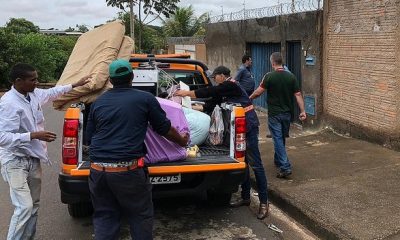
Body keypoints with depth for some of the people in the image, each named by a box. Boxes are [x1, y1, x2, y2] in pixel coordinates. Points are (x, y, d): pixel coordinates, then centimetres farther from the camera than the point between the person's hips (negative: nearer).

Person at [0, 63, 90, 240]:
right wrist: (34, 135, -29)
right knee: (24, 207, -16)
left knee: (34, 205, 16)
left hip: (33, 159, 9)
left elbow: (51, 93, 23)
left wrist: (74, 85, 29)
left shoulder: (34, 94, 1)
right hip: (16, 162, -8)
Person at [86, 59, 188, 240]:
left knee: (104, 218, 15)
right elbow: (164, 129, 10)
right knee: (140, 217, 12)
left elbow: (89, 138, 18)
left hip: (98, 170, 4)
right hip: (128, 170, -4)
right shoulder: (145, 99, 2)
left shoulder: (98, 103, 12)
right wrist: (182, 141, 29)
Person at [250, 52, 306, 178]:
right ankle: (278, 161, 37)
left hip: (274, 114, -5)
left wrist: (249, 98, 9)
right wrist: (302, 111, 0)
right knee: (282, 138, 20)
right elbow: (298, 95, -3)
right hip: (287, 113, 5)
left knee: (277, 139, -3)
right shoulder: (291, 77, -1)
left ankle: (285, 167, -10)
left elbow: (258, 92, -10)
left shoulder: (269, 76, -12)